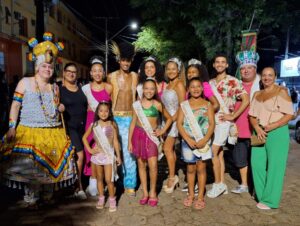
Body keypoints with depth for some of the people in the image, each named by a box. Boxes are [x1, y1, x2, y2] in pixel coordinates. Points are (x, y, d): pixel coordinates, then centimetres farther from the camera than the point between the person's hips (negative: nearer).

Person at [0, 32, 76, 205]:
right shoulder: (25, 82, 1)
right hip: (30, 132, -4)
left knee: (51, 164, 8)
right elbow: (15, 105, -1)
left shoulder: (55, 87, 14)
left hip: (53, 133, 4)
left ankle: (48, 196, 24)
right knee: (31, 167, -2)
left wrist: (60, 108, 2)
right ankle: (31, 199, 14)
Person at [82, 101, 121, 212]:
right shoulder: (94, 125, 0)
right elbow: (84, 137, 10)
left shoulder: (112, 124, -4)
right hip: (97, 154, 3)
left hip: (109, 155, -3)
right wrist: (90, 149, 0)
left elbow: (115, 141, -1)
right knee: (99, 178, 14)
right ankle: (101, 198, 28)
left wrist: (118, 156, 0)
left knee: (108, 179, -5)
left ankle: (112, 199, 12)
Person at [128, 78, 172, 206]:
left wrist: (163, 131, 1)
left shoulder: (157, 104, 1)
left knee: (153, 166, -8)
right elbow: (133, 122, 6)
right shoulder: (137, 104, 3)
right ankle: (145, 193, 22)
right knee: (141, 164, 8)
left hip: (151, 136, -1)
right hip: (138, 135, 2)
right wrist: (129, 141, 5)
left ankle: (152, 192, 14)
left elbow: (169, 119, 13)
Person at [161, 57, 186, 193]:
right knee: (170, 149, 11)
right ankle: (172, 177, 20)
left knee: (167, 148, -8)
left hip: (175, 119, -7)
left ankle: (172, 177, 6)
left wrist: (172, 119, -18)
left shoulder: (179, 84, -9)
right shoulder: (167, 84, 13)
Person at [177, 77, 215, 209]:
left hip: (203, 141, -1)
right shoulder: (184, 105, 3)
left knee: (201, 168, 5)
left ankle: (200, 196, 16)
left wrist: (204, 140, -17)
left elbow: (212, 124, -3)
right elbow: (179, 123, -3)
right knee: (190, 168, 11)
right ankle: (191, 194, 25)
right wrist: (188, 139, -15)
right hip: (188, 141, 1)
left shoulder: (207, 105, 3)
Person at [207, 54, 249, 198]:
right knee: (219, 154, 10)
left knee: (213, 152, -10)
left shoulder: (233, 81, -4)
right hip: (211, 121, 6)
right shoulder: (210, 82, 13)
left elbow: (246, 100, -8)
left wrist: (232, 116, -11)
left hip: (223, 121, -6)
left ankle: (218, 184, 5)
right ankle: (222, 184, 20)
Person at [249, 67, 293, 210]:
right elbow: (252, 115, 10)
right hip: (259, 133, 5)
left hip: (277, 133, -5)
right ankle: (262, 195, 19)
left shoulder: (281, 92, 0)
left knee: (274, 166, -2)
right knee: (257, 164, 3)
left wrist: (273, 126, -19)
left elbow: (289, 114, -7)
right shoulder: (257, 94, 15)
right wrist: (257, 128, -8)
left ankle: (270, 200, 8)